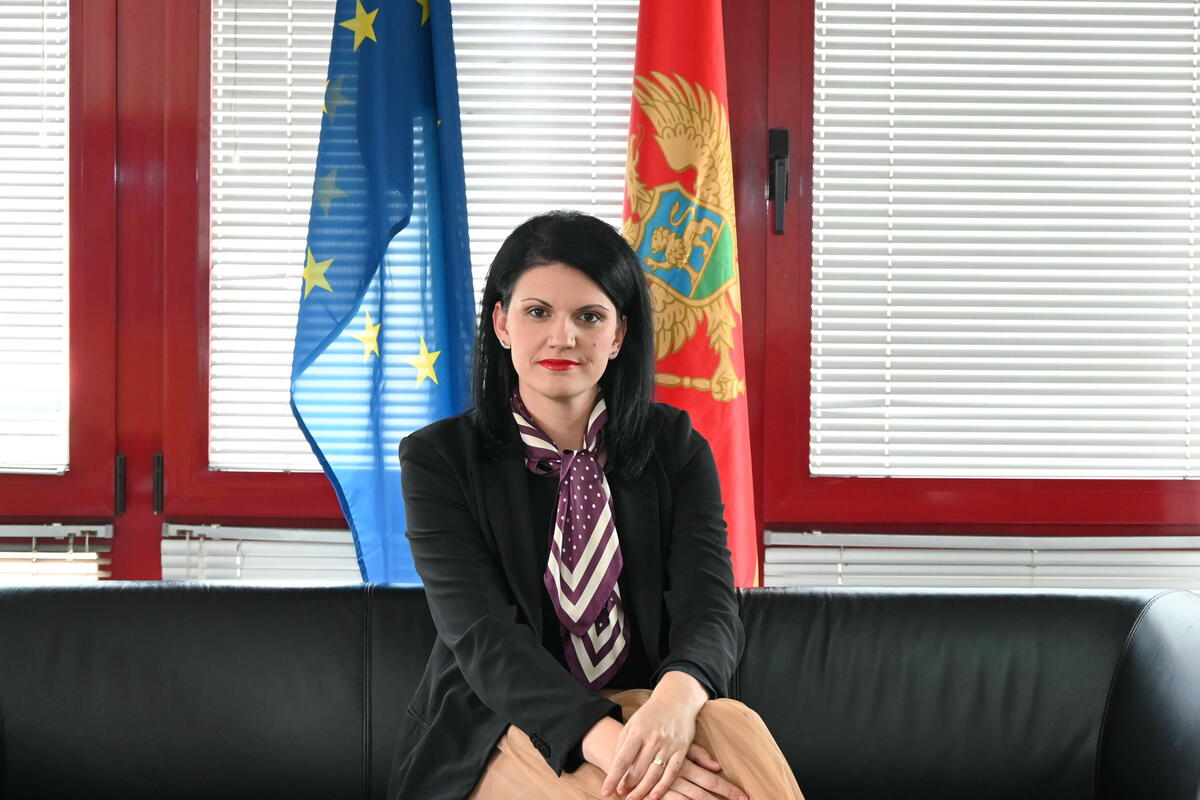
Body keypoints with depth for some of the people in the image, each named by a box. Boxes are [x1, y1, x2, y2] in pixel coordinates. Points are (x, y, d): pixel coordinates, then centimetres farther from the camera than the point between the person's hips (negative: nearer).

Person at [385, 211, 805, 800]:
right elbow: (484, 636, -14)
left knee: (731, 726, -30)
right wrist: (607, 739, -33)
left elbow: (709, 606, -7)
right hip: (492, 726, -3)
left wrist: (676, 696, -34)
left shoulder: (674, 446, 6)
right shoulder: (438, 458, -1)